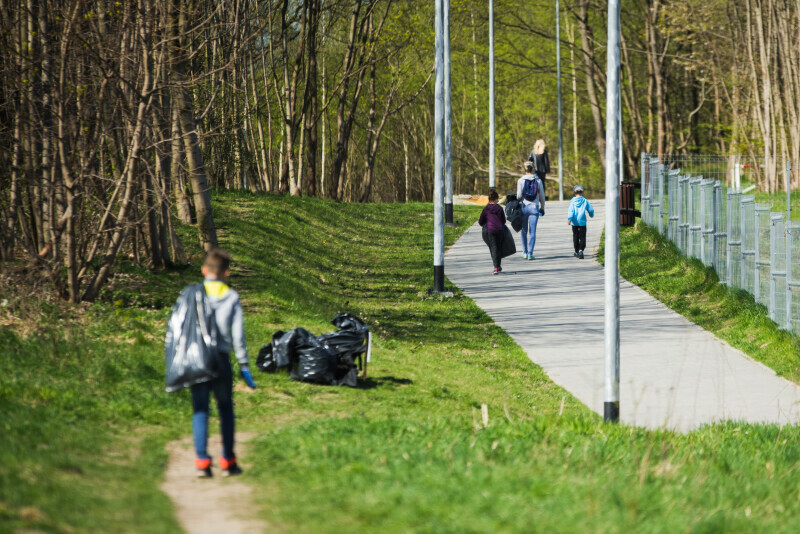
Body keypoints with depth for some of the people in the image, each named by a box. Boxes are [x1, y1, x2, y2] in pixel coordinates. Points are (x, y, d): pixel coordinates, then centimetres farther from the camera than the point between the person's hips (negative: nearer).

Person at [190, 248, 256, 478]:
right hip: (221, 358, 0)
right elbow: (238, 334, 0)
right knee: (225, 409, 12)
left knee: (200, 410, 4)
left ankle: (202, 461, -5)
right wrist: (244, 365, 6)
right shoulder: (232, 298, 2)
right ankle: (227, 462, 12)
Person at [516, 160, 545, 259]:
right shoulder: (538, 180, 0)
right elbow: (542, 196, 4)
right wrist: (542, 208, 15)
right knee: (532, 232, 1)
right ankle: (530, 253, -4)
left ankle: (525, 252, 15)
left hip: (524, 207, 0)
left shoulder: (521, 180, -4)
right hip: (534, 207, 0)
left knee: (524, 231, 14)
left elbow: (519, 195, -9)